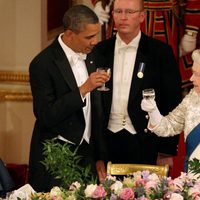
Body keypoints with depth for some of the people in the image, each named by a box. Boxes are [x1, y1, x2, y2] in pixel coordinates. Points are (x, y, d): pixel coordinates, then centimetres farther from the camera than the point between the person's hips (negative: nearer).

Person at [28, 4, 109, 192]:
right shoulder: (43, 64, -14)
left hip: (87, 155, 6)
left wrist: (99, 157, 14)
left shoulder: (90, 56, 6)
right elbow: (46, 116, -18)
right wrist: (83, 89, -24)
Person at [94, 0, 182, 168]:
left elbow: (172, 103, 0)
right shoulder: (100, 51, 6)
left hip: (145, 145, -2)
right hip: (107, 141, 2)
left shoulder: (161, 52, -1)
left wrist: (167, 151, -4)